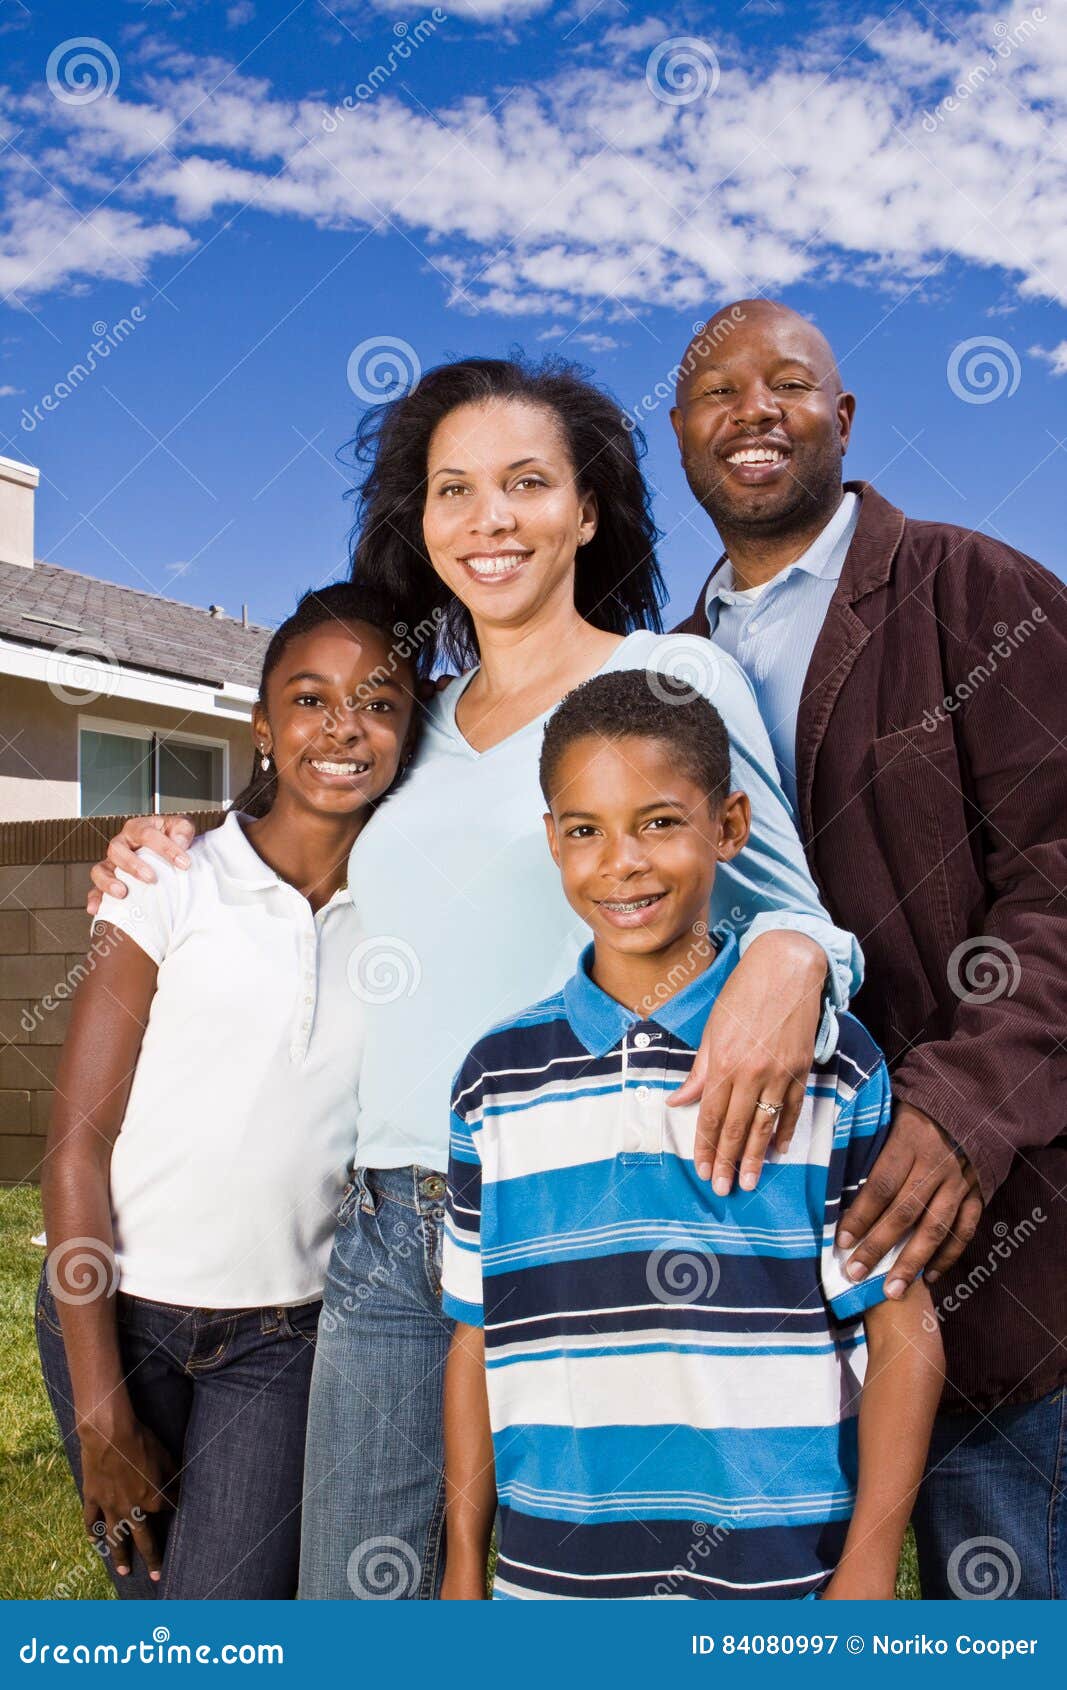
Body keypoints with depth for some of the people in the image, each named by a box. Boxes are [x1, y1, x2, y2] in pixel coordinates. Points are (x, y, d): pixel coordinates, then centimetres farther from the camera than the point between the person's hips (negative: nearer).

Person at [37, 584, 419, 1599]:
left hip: (285, 1338, 1)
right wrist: (99, 1409, -8)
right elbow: (77, 1144, -8)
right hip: (119, 1312, -1)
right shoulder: (174, 885, -8)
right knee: (153, 1608, 13)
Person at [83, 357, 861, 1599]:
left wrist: (790, 961, -22)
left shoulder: (674, 678, 0)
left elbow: (786, 906, 1)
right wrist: (187, 852, 17)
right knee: (356, 1594, 11)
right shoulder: (423, 721, 15)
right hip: (384, 1236, 5)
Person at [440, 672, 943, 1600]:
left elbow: (905, 1341, -3)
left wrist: (867, 1571, -7)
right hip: (550, 1576, 2)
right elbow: (476, 1344, 7)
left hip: (778, 1583, -1)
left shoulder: (832, 1064, -5)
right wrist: (464, 1566, 9)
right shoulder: (496, 1079, 1)